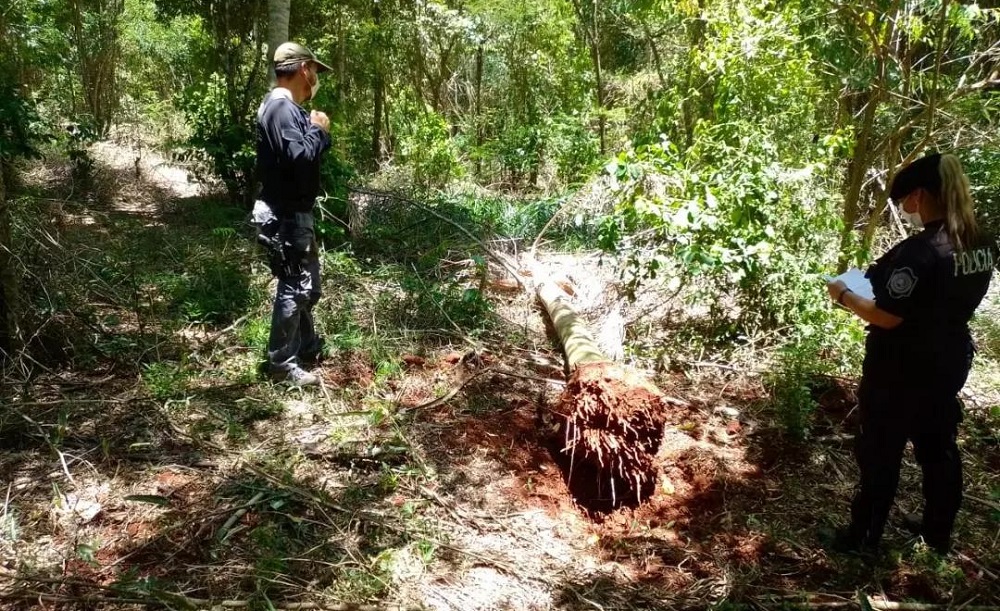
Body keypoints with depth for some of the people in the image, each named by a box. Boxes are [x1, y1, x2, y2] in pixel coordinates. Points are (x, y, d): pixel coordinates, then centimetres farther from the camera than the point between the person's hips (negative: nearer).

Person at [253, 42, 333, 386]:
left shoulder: (286, 107, 15)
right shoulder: (281, 107, -18)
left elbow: (308, 152, 18)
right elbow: (300, 158, -28)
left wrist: (318, 132, 2)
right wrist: (318, 129, -13)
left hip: (294, 213, 11)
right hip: (285, 216, -11)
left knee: (308, 284, 20)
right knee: (294, 288, -5)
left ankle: (308, 347, 34)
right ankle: (282, 364, 4)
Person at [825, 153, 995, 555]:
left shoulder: (920, 251, -27)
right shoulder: (981, 246, -1)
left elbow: (886, 317, -24)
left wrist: (845, 296, -8)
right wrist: (882, 280, 13)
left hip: (900, 372, -8)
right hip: (947, 364, 8)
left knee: (880, 454, 8)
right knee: (939, 449, 21)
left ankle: (864, 537, 22)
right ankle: (938, 534, 36)